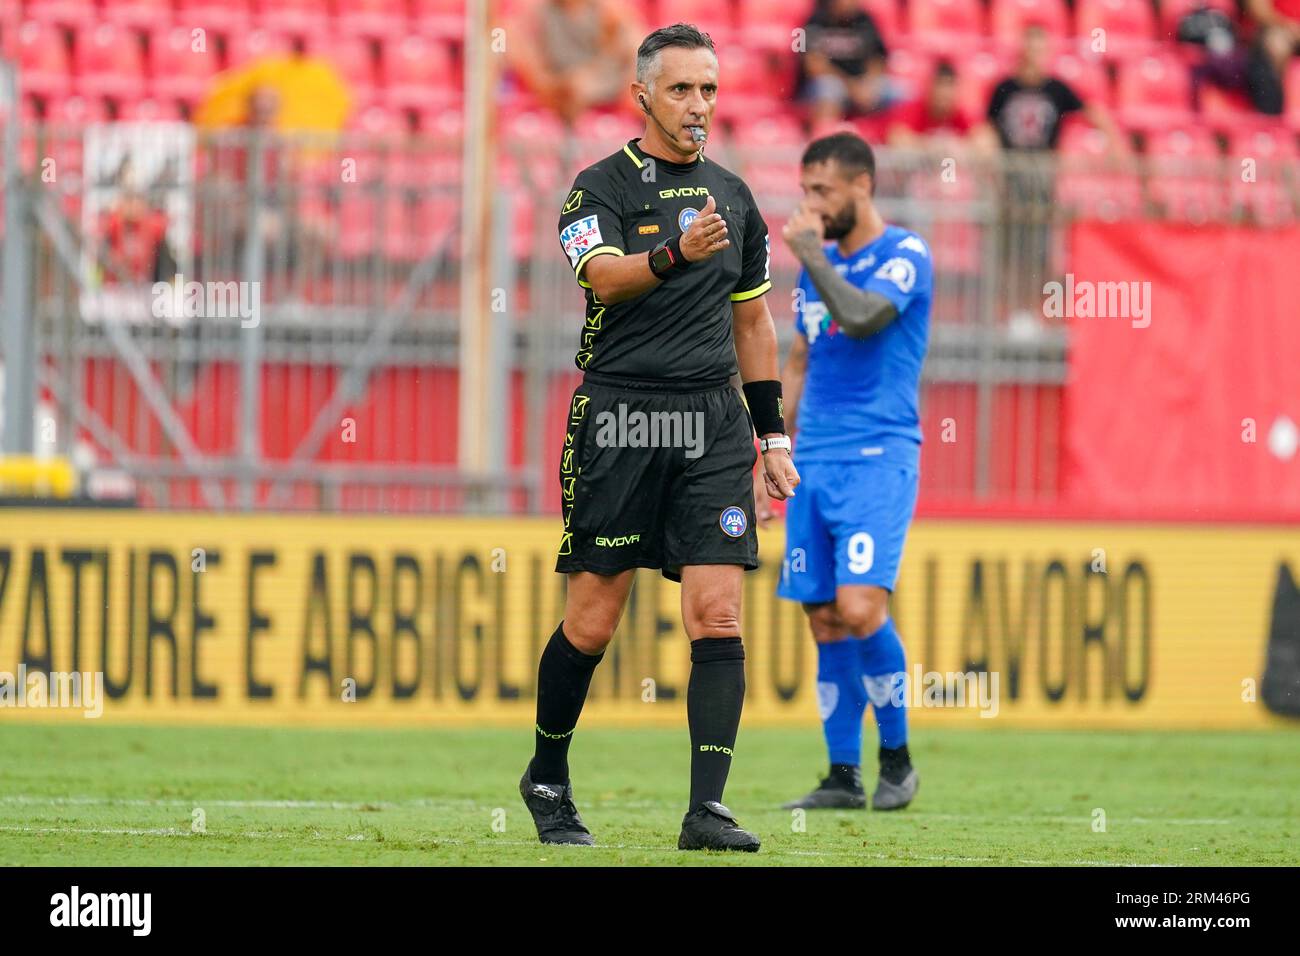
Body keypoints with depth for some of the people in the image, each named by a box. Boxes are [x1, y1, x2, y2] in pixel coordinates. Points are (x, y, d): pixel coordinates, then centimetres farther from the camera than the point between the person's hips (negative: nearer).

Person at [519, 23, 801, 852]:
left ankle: (707, 808, -12)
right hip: (619, 415, -4)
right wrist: (676, 254, -39)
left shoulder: (733, 196, 15)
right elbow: (606, 277, -20)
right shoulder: (602, 187, -1)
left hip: (712, 422, 4)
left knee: (718, 614, -9)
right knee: (593, 621, 0)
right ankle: (548, 779, 22)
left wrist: (773, 432, 19)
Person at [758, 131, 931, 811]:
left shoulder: (904, 255, -5)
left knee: (859, 610, -18)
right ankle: (843, 776, 7)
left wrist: (810, 253, -11)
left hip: (878, 457, -7)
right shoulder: (818, 263, 17)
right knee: (826, 625, 3)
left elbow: (862, 317, -24)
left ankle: (897, 759, -3)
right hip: (814, 465, 7)